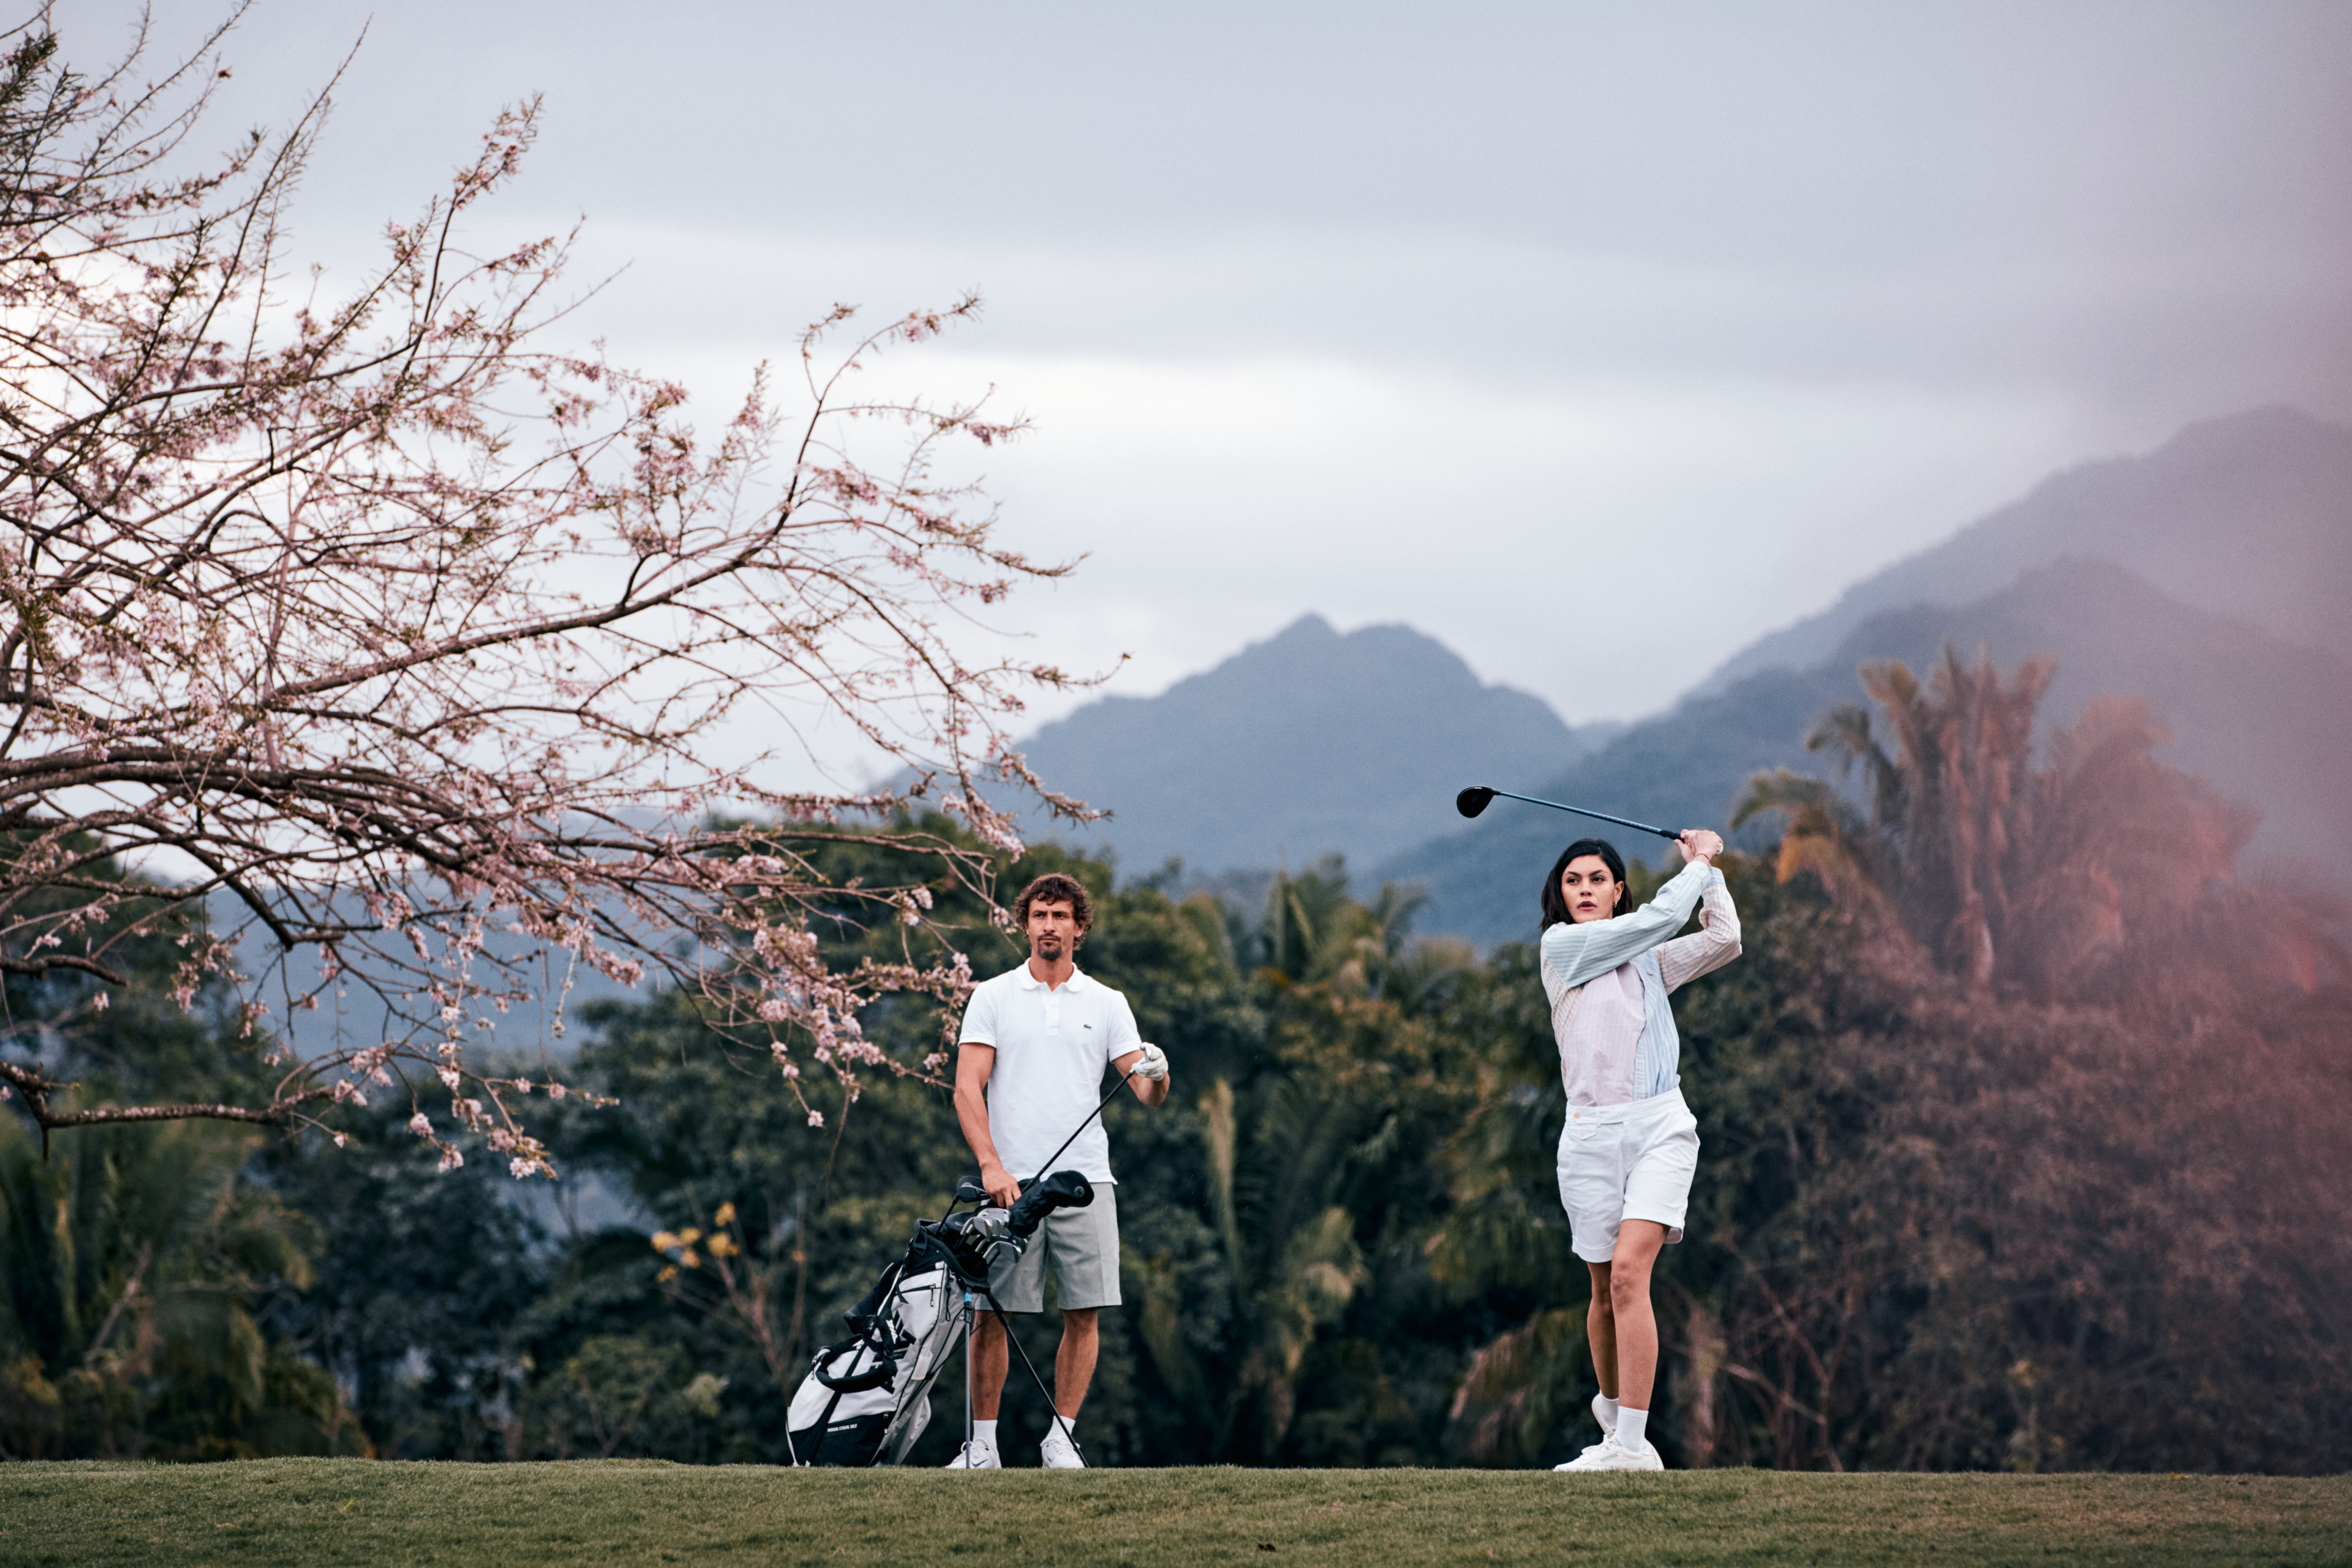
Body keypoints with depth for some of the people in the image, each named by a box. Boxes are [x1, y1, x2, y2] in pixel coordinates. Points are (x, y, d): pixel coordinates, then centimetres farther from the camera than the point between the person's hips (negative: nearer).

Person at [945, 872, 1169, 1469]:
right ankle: (982, 1443, 6)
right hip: (1010, 1182, -2)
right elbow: (968, 1089, -1)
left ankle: (1062, 1439, 6)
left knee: (1084, 1313, -3)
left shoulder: (1106, 1004, 11)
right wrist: (991, 1166, -14)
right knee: (992, 1313, -2)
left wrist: (1156, 1075, -18)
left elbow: (1145, 1093, 7)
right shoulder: (992, 997, 6)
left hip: (1085, 1180, 2)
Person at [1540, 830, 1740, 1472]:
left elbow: (1722, 941, 5)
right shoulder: (1560, 948, 3)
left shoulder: (1650, 961, 16)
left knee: (1629, 1272, -17)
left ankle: (1631, 1444, -24)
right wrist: (1698, 866, 13)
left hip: (1660, 1125, 0)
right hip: (1590, 1132, 0)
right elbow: (1659, 916, -1)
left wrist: (1709, 869, 12)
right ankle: (1613, 1409, 32)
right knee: (1605, 1291, 6)